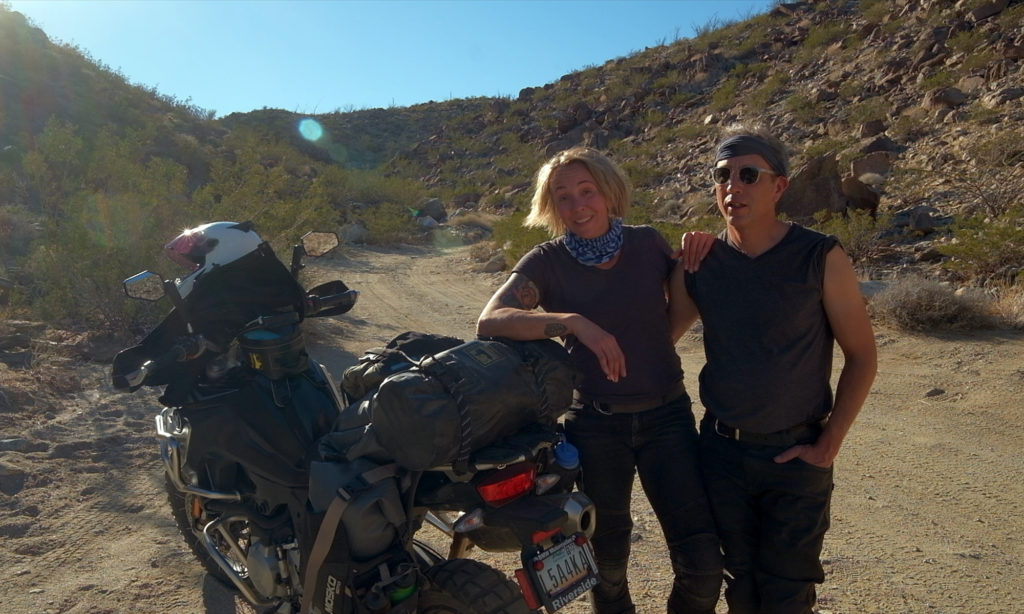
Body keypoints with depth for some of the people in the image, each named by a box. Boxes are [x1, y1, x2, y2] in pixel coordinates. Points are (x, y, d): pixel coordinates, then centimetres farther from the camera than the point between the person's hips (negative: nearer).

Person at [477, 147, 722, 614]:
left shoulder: (647, 243, 0)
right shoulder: (547, 262, -7)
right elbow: (490, 321, -23)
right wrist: (572, 322, -35)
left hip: (667, 415, 2)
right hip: (596, 424, -1)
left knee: (703, 561, -2)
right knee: (607, 564, 13)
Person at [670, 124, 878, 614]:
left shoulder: (821, 258, -11)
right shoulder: (697, 264, -4)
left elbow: (861, 356, -6)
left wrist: (829, 444, -9)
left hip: (796, 452, -2)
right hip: (722, 449, 3)